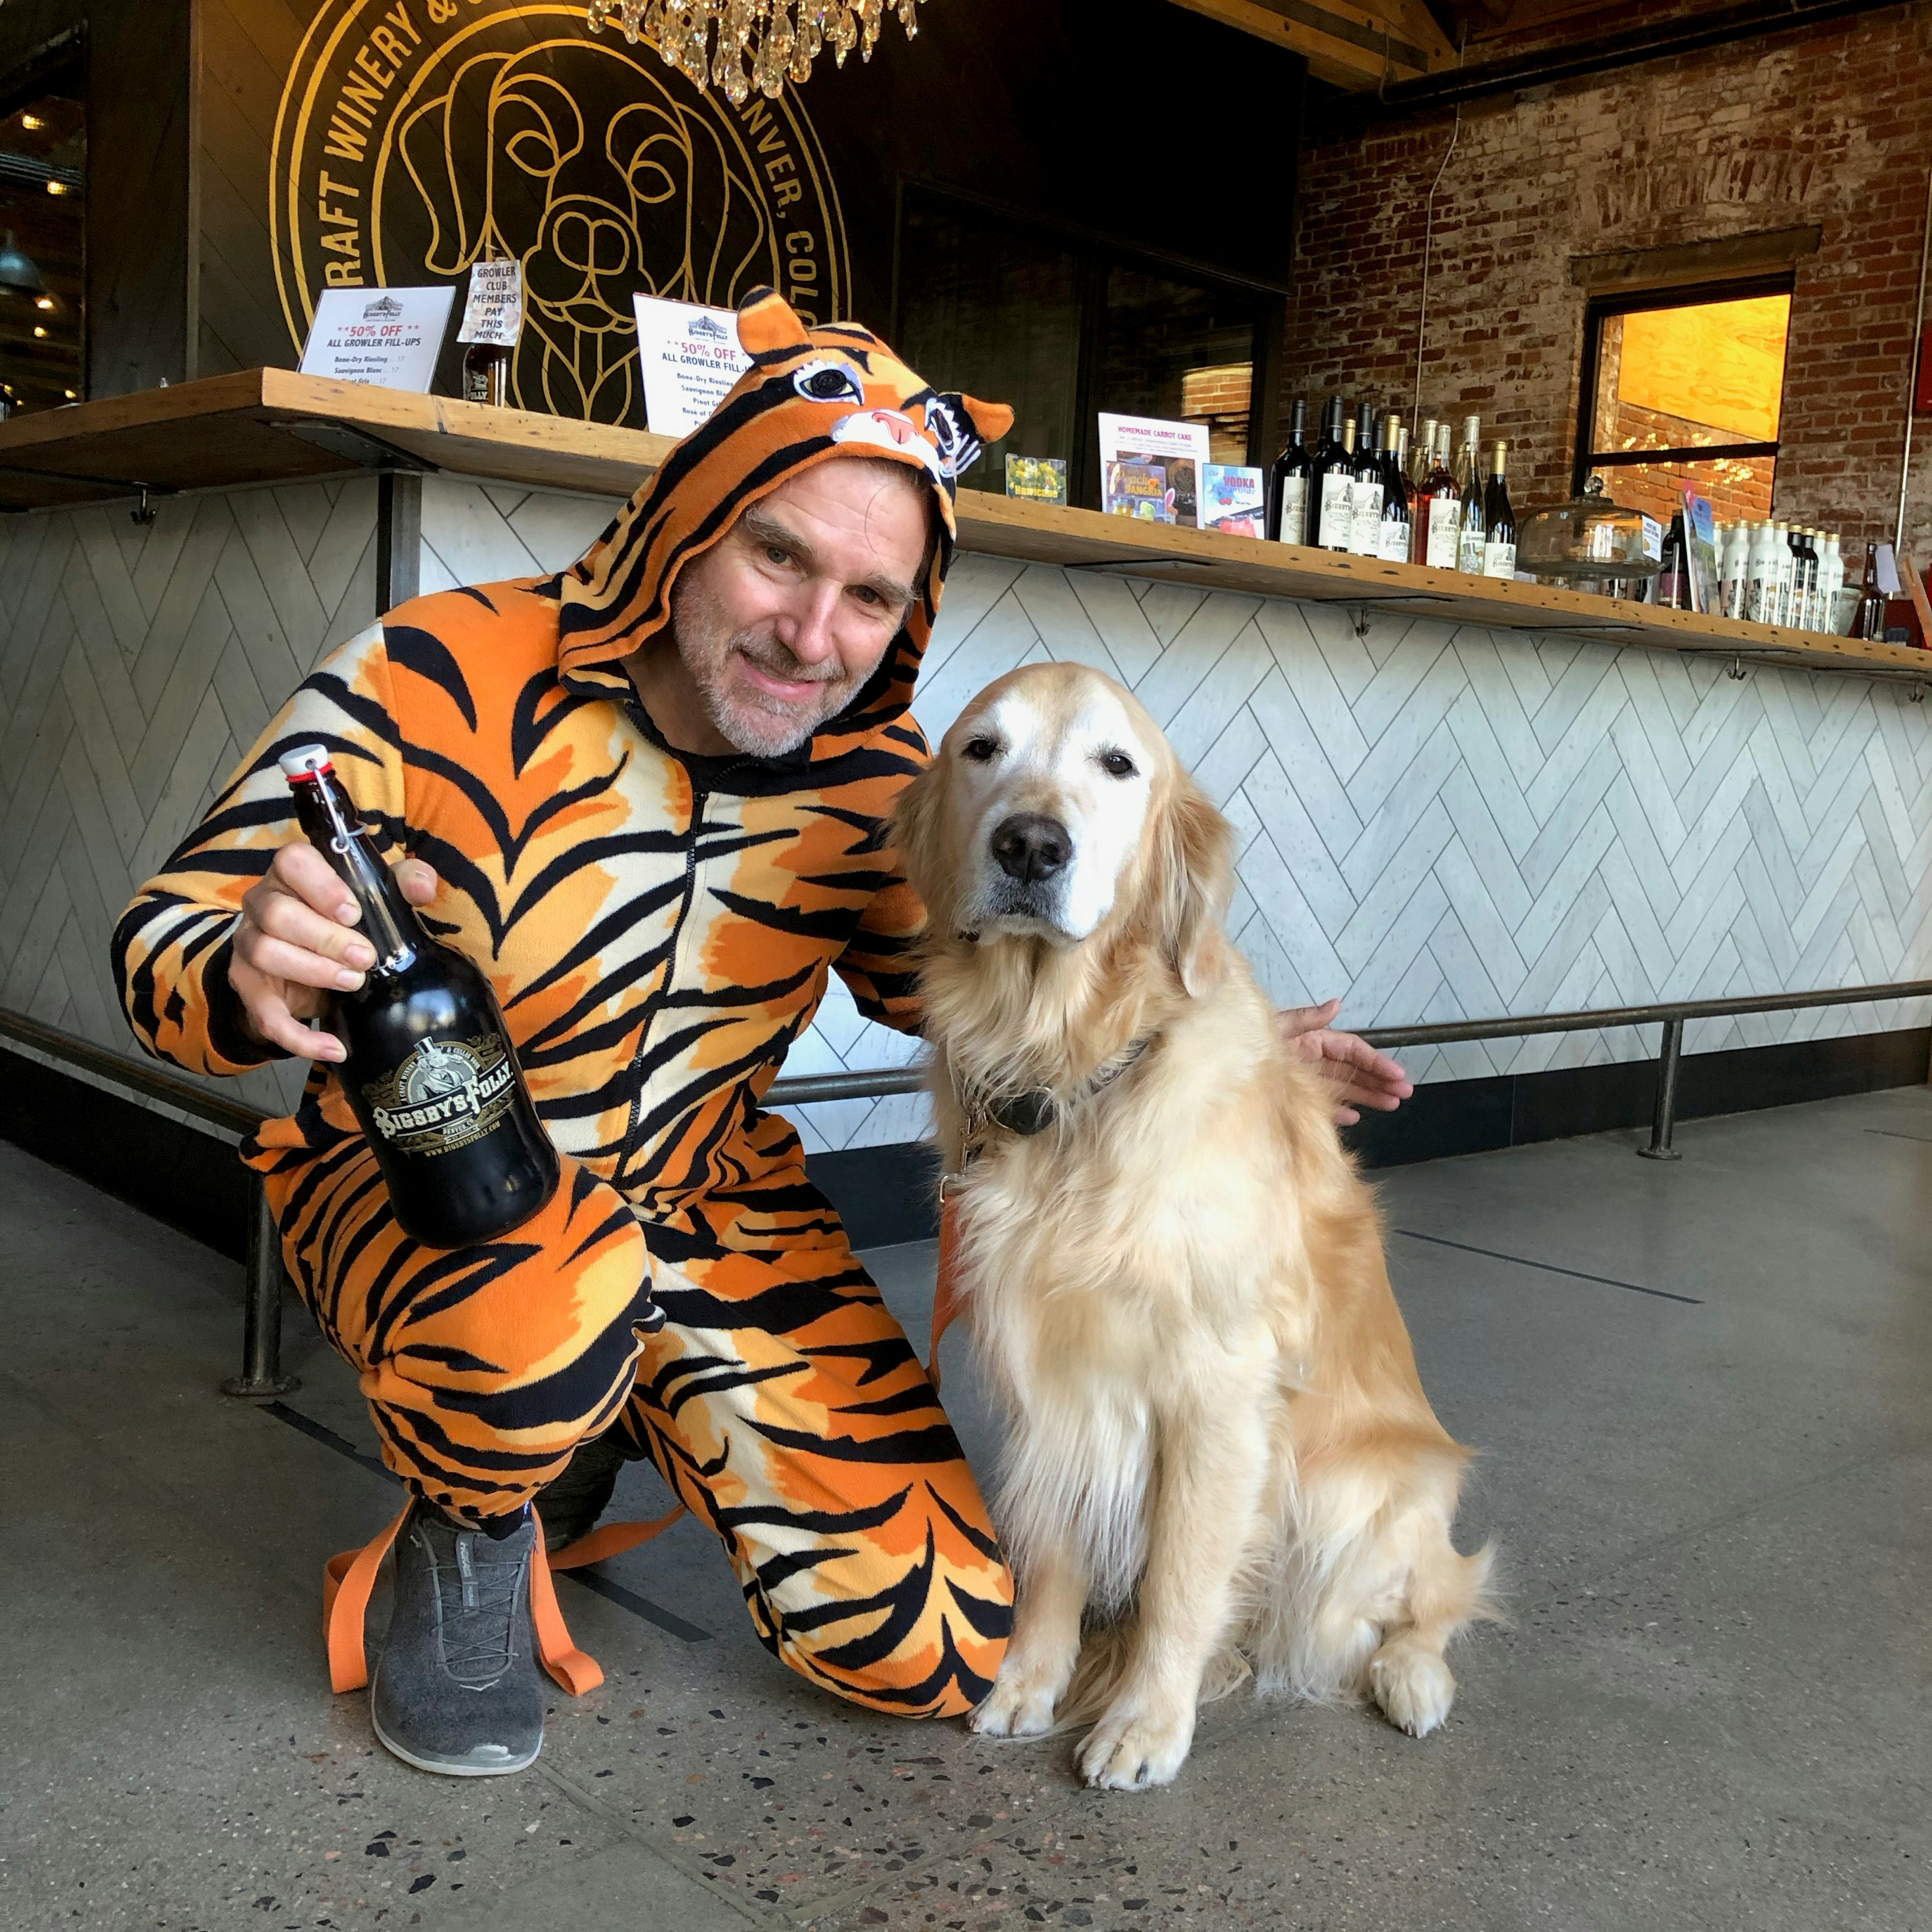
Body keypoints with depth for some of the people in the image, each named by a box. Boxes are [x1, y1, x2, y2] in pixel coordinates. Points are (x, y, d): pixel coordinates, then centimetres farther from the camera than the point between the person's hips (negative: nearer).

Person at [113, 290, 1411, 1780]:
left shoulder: (871, 772, -10)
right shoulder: (432, 681, -22)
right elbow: (167, 941, -19)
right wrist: (252, 978, -45)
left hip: (709, 1198, 4)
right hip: (424, 1190, -4)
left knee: (940, 1644, -2)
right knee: (536, 1316, -43)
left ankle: (608, 1422, 23)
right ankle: (473, 1537, -3)